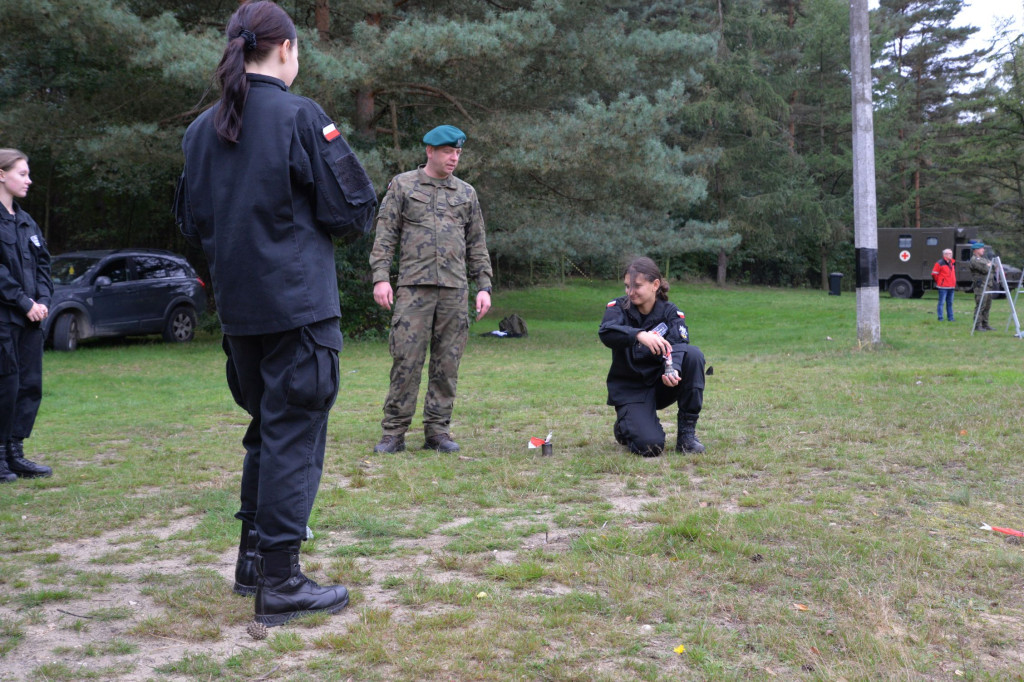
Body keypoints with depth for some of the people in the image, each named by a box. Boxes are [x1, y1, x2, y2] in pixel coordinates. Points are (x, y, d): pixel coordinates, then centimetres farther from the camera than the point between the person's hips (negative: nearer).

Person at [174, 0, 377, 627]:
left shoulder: (204, 128, 8)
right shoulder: (301, 117, -10)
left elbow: (192, 221, 15)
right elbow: (354, 209, -10)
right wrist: (313, 219, 10)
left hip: (238, 308, 7)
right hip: (298, 302, -6)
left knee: (267, 428, 19)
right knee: (294, 435, -1)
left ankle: (253, 561, 27)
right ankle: (280, 583, 3)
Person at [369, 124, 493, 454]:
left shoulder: (466, 193, 16)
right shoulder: (402, 185, 8)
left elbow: (477, 245, 18)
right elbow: (385, 235, 3)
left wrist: (484, 286, 9)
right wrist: (381, 276, -8)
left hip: (454, 290, 3)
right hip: (414, 287, -3)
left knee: (447, 364, 3)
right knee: (406, 361, -6)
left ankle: (438, 431, 11)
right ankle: (393, 432, 1)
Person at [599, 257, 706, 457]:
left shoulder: (671, 312, -3)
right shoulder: (619, 307, -8)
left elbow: (677, 345, -20)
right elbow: (606, 333, -30)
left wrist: (673, 369, -43)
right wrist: (639, 335, -49)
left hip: (661, 384, 2)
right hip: (629, 390, -2)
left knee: (694, 355, -25)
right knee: (650, 446, -24)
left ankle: (687, 433, -14)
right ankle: (625, 426, 15)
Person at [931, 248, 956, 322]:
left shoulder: (952, 263, 15)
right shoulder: (940, 263, -8)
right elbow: (934, 274, -7)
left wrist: (954, 283, 21)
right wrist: (938, 282, 1)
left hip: (951, 287, 7)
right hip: (943, 287, -7)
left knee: (950, 303, 11)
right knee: (941, 302, -6)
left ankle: (950, 317, 16)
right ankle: (940, 318, -3)